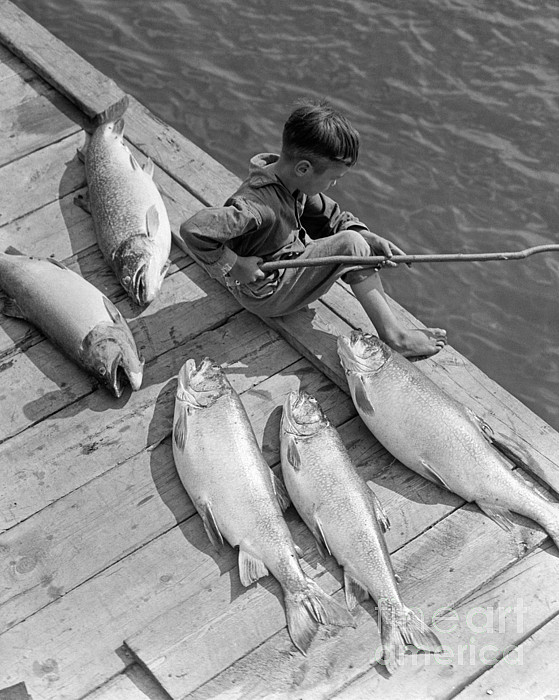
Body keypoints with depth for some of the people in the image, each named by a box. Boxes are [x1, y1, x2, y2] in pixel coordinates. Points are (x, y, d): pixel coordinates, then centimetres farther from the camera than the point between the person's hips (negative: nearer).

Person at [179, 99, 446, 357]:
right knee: (350, 245, -20)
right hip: (266, 293, -10)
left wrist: (371, 240, -6)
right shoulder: (257, 206, -34)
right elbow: (193, 230, -41)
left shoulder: (293, 181, -5)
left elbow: (331, 217, 9)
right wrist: (233, 264, -29)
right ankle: (394, 336, -11)